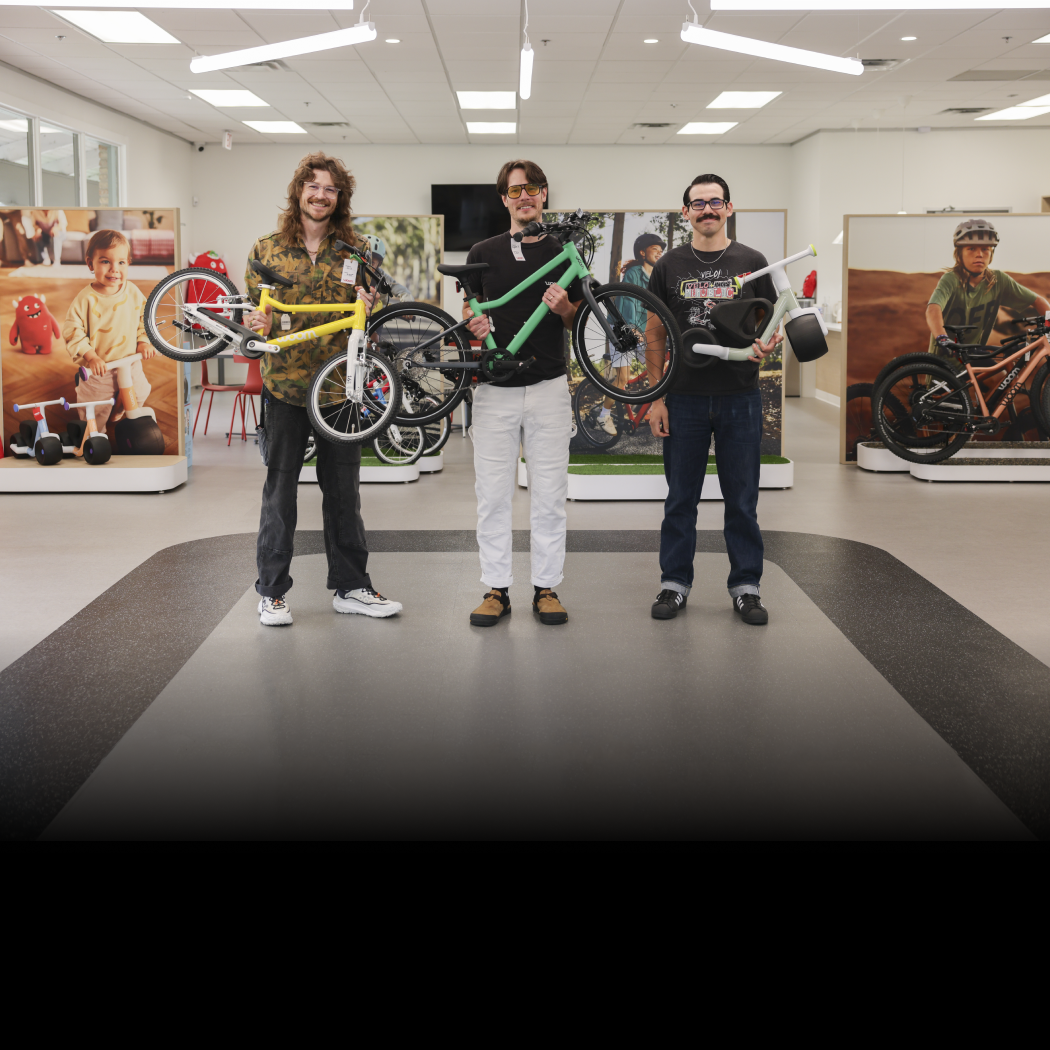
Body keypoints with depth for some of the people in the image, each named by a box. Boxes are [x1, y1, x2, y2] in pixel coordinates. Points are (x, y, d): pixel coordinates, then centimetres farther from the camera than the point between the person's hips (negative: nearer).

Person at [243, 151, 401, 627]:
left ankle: (350, 587, 19)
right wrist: (255, 322, -12)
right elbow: (253, 307, 10)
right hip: (285, 385, -1)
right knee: (279, 490, 4)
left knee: (343, 490, 8)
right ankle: (272, 591, 14)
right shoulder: (267, 249, 6)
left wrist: (368, 309, -12)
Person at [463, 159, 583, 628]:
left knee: (549, 493, 2)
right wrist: (473, 324, -12)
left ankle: (546, 587, 12)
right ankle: (496, 589, 11)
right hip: (494, 387, 0)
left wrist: (564, 309, -10)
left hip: (548, 386, 0)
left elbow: (579, 322, 11)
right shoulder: (484, 253, 7)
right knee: (492, 494, 2)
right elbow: (468, 312, 11)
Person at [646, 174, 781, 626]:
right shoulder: (669, 266, 5)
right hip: (685, 398, 0)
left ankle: (746, 586, 15)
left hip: (739, 397, 0)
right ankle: (675, 583, 17)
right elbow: (655, 334, 7)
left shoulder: (751, 262, 4)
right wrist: (656, 397, 0)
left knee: (742, 498, 5)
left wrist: (767, 345, -17)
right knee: (681, 498, 7)